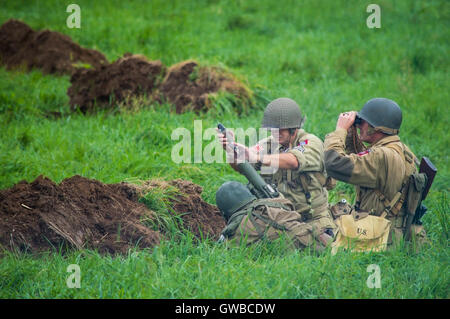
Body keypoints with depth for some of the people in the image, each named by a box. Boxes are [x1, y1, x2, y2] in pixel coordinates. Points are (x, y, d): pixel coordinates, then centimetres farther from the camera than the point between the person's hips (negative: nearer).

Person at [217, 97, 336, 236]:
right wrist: (231, 149, -32)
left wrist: (257, 157, -45)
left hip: (313, 218, -3)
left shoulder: (311, 143, -12)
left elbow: (293, 161, -33)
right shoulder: (268, 144, 2)